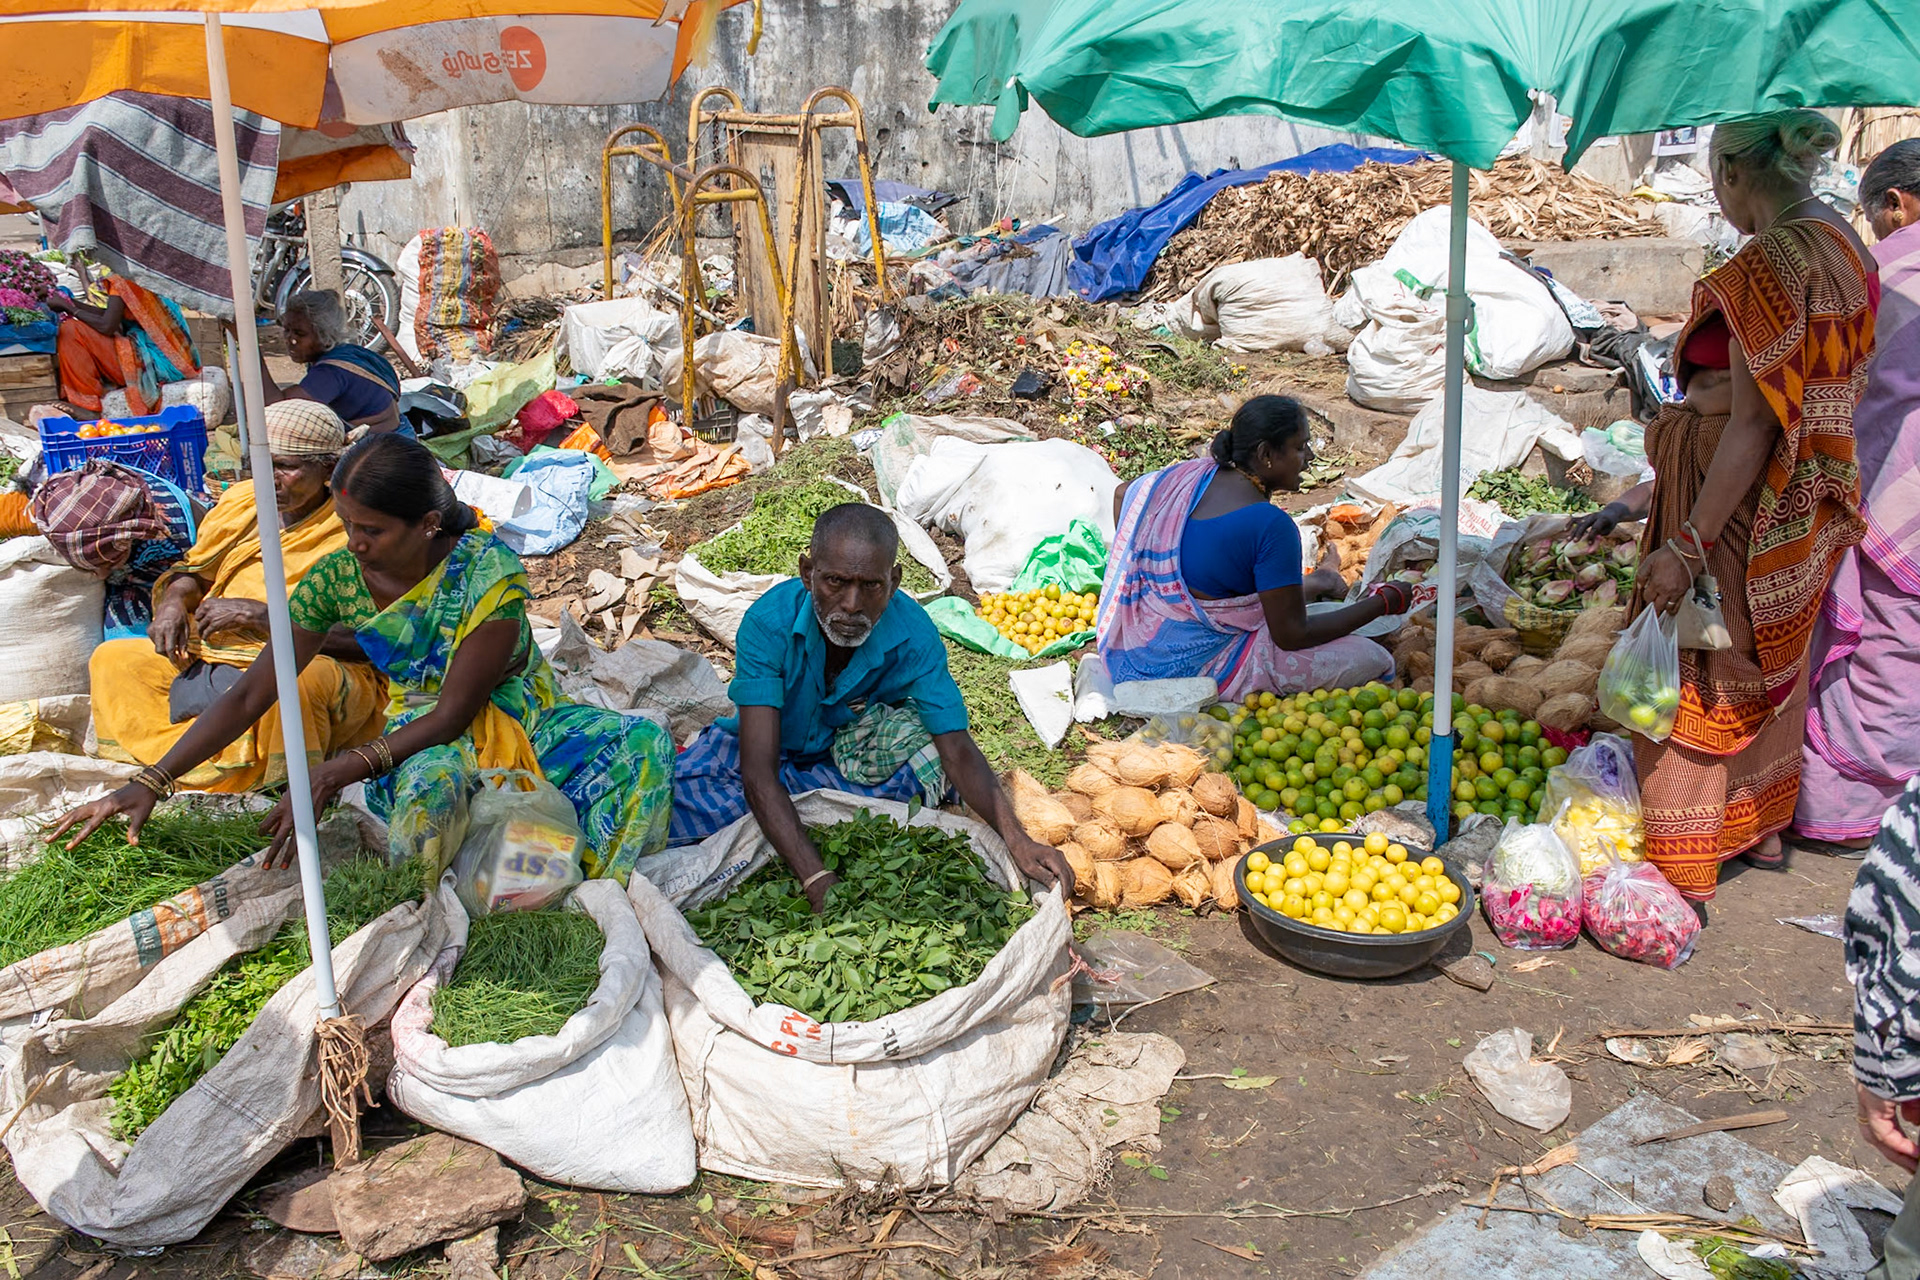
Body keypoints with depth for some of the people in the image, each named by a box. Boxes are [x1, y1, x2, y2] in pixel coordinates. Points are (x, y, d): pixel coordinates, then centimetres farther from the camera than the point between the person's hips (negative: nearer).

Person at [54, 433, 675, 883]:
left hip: (524, 724, 0)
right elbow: (249, 695, -3)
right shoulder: (338, 578, -9)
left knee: (643, 743, -29)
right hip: (424, 740, 1)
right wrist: (150, 782, -9)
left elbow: (454, 713, -20)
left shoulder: (489, 573, -21)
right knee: (429, 784, -39)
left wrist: (336, 772, -27)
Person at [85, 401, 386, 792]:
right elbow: (196, 570, 24)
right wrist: (173, 602, -1)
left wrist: (258, 614, -21)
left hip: (318, 663, -7)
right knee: (111, 659, -2)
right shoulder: (243, 501, 11)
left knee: (298, 681, -40)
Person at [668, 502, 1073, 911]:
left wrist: (1018, 841, -40)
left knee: (931, 767, -29)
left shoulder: (914, 635, -23)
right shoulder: (769, 623, -31)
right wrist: (817, 881, -48)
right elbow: (758, 774, -36)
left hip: (856, 754, 3)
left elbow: (957, 751, -23)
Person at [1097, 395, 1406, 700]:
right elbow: (1292, 635, -20)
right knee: (1374, 660, -6)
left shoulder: (1193, 473, -1)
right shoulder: (1271, 526, -24)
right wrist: (1385, 602, -10)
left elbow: (1124, 493, 19)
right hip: (1202, 665, -9)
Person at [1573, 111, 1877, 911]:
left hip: (1747, 508, -9)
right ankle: (1764, 831, 42)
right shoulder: (1848, 249, 5)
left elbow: (1752, 427, -24)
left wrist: (1685, 546, -21)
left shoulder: (1769, 263, -22)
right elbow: (1832, 392, 11)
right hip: (1813, 509, 9)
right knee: (1772, 669, 24)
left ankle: (1683, 881, 13)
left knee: (1697, 684, 3)